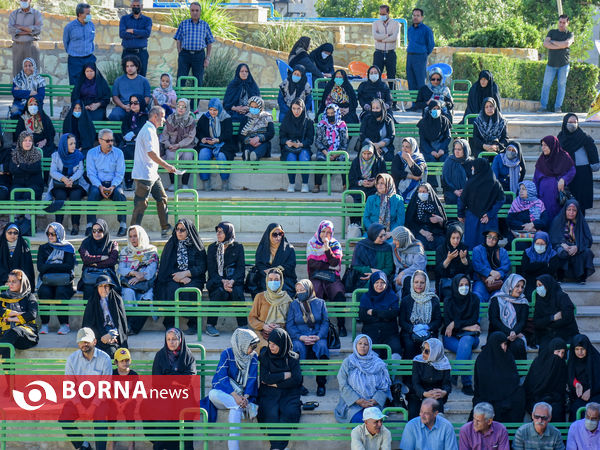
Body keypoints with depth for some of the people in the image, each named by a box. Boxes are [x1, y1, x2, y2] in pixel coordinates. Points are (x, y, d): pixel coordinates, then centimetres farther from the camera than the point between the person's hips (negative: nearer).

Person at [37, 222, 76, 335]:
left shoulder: (68, 248, 9)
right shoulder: (43, 248, 15)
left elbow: (69, 266, -6)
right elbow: (40, 267, 0)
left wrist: (49, 266, -8)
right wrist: (59, 266, -8)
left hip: (64, 282, -2)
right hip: (47, 282, 2)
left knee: (61, 291, -34)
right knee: (45, 292, -32)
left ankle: (64, 324, -32)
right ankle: (44, 324, -28)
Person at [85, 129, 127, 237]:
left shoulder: (118, 153, 5)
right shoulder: (91, 153, 4)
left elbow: (120, 173, 1)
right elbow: (91, 173, -1)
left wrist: (113, 186, -17)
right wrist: (100, 187, -18)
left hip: (114, 183, 0)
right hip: (98, 183, 0)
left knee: (119, 193, -32)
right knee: (93, 193, -33)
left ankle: (123, 225, -29)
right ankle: (90, 225, -33)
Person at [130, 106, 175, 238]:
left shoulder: (151, 130, 17)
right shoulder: (148, 131, -16)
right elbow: (151, 153, -24)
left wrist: (165, 166, 19)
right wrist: (167, 166, -19)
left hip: (152, 174, 11)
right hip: (144, 175, -11)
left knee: (162, 198, 10)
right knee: (141, 203, -5)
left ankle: (166, 229, 13)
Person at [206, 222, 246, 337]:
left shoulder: (238, 247, 7)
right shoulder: (212, 248, 8)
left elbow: (241, 268, -1)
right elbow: (211, 271, 1)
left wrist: (232, 281, -20)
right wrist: (222, 282, -18)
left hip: (234, 280, 0)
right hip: (216, 281, 0)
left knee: (237, 291, -33)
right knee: (220, 292, -33)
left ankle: (243, 325, -27)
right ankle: (210, 325, -27)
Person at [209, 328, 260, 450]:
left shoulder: (254, 357, 4)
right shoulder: (227, 354, -4)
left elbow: (252, 379, -1)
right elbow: (222, 377, -12)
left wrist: (245, 397, -20)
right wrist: (235, 396, -24)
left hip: (243, 394, 0)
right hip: (224, 391, 0)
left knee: (236, 409, -35)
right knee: (213, 394, -36)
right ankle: (242, 406, -34)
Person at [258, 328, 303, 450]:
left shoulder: (292, 357, 6)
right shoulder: (264, 356, 7)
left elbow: (296, 380, -4)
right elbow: (265, 378, -4)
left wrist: (275, 383, -6)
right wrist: (285, 375, -3)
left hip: (289, 393, 0)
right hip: (269, 394, 0)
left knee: (289, 412, -31)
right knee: (271, 413, -31)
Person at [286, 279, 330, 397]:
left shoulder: (320, 303, 12)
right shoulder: (294, 304, 12)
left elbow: (325, 322, 6)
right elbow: (289, 325, 4)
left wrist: (318, 336, -13)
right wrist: (301, 337, -13)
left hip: (317, 337, 0)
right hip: (300, 337, 0)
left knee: (321, 346, -34)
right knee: (298, 347, -35)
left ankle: (321, 384, -27)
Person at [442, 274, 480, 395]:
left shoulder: (474, 299, 7)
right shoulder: (448, 301, 5)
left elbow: (474, 320, -1)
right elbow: (447, 323, -2)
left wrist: (455, 324, -11)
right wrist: (466, 327, -11)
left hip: (469, 336, 1)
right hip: (451, 337, -1)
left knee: (466, 341, -37)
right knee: (467, 350, -34)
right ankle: (467, 383, -39)